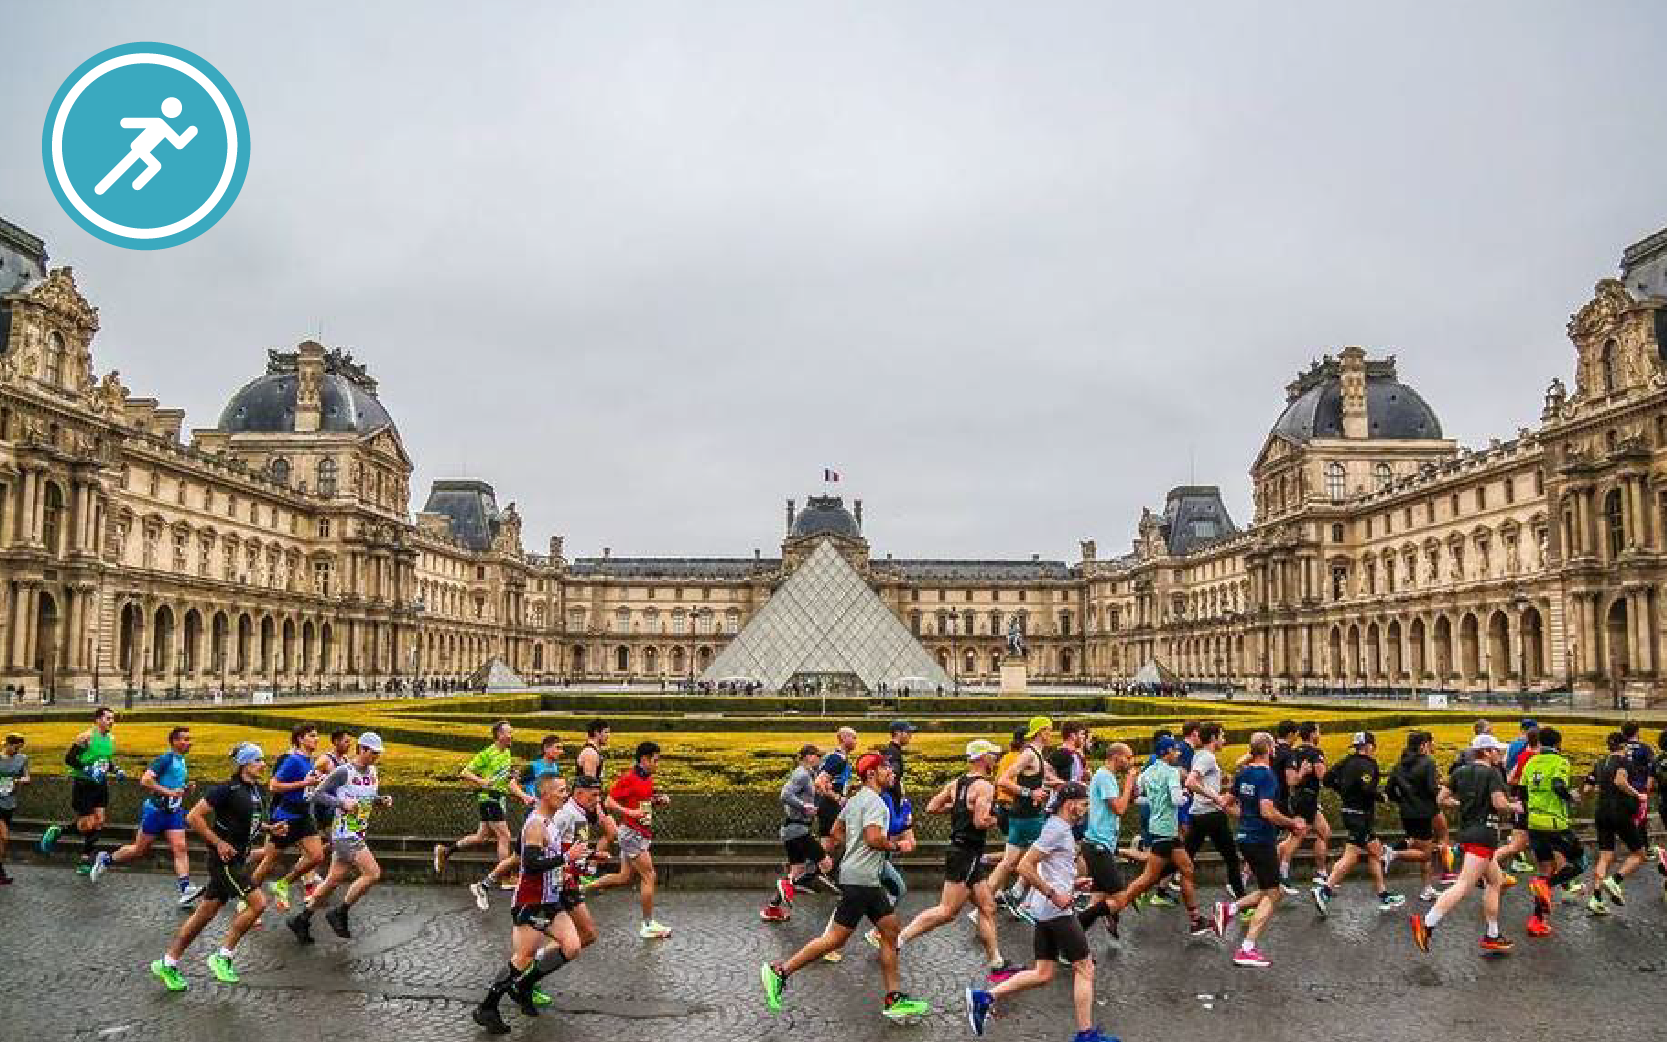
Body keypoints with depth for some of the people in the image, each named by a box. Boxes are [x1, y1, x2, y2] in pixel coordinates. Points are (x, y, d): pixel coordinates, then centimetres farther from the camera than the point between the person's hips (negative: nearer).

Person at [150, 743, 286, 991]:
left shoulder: (258, 791, 9)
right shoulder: (227, 789, -16)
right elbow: (194, 817, -17)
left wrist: (270, 828, 5)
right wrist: (219, 843, -20)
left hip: (237, 861, 8)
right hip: (224, 859, -8)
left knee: (204, 914, 13)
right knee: (257, 902, -14)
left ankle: (168, 963, 24)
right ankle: (222, 956, -4)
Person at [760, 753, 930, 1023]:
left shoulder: (855, 799, 16)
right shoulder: (874, 801, -13)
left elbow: (837, 830, 24)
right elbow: (874, 838, -25)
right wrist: (897, 846, -9)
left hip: (869, 879, 10)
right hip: (861, 878, -10)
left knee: (890, 932, 9)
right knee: (836, 938, -6)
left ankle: (894, 1000, 12)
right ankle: (780, 972, 2)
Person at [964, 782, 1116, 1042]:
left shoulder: (1061, 828, 16)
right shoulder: (1058, 829, -15)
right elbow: (1024, 867, -22)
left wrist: (1072, 883, 17)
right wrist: (1054, 895, -19)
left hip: (1045, 911, 10)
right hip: (1057, 911, -10)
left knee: (1043, 974, 10)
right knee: (1084, 968, 0)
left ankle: (984, 998, 9)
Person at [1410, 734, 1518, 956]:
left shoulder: (1461, 771, 11)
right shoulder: (1492, 773, -8)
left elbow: (1443, 799, 11)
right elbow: (1500, 803, -18)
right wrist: (1514, 808, 2)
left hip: (1466, 832, 9)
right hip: (1484, 834, -9)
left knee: (1496, 880, 20)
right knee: (1465, 886, -14)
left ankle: (1492, 936, 21)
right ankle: (1427, 922, -22)